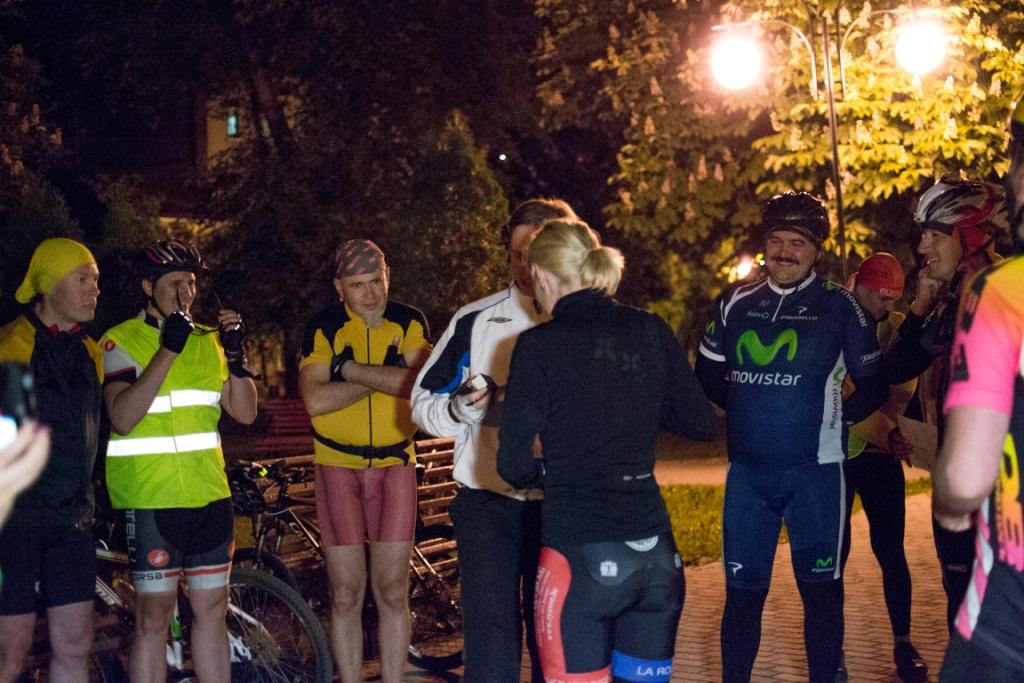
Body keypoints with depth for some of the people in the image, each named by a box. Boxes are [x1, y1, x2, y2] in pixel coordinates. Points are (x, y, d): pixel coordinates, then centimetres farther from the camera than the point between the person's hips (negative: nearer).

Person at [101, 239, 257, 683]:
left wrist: (235, 355, -10)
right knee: (154, 616, -1)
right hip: (151, 497, -5)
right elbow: (121, 418, -20)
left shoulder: (208, 340, 11)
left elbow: (245, 412, 5)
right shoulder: (122, 341, -5)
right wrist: (168, 351, -24)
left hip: (209, 494, 5)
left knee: (212, 610, 10)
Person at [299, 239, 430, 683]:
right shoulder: (324, 328, -4)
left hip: (395, 467, 1)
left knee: (392, 593, 4)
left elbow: (418, 384, -19)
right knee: (346, 595, 4)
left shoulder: (409, 324, -1)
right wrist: (383, 378, -17)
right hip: (337, 468, -1)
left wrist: (350, 369, -18)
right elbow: (316, 400, -18)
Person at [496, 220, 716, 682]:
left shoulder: (539, 346, -8)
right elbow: (702, 424, 11)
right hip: (655, 553, 5)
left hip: (582, 557, -4)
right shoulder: (651, 332, 3)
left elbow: (514, 464, -7)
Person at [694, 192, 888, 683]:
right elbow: (708, 375, 19)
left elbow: (873, 386, 4)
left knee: (820, 590, 6)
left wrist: (832, 420, -2)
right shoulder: (735, 304, 7)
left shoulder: (839, 307, -2)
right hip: (746, 472, 3)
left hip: (815, 472, -3)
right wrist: (751, 407, 12)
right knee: (743, 591, 7)